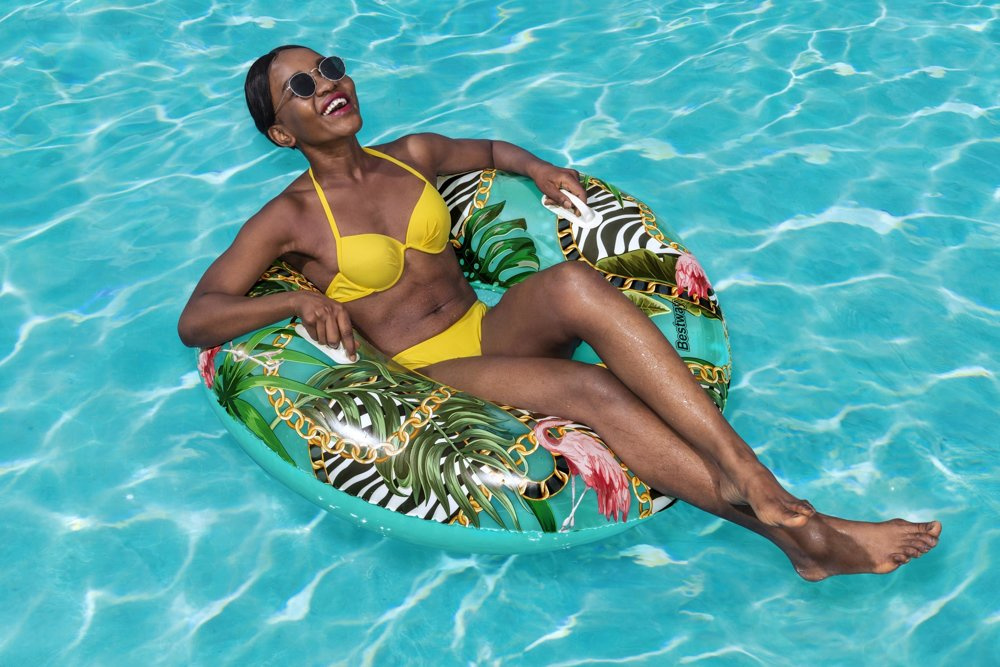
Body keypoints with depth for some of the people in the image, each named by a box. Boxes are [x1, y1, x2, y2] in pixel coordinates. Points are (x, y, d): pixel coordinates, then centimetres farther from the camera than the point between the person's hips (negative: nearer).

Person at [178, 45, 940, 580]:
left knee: (572, 283, -32)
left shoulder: (412, 156, 13)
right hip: (427, 373, -4)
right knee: (593, 389, -32)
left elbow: (489, 149, 32)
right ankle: (802, 533, -36)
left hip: (492, 329, 5)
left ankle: (750, 471, -38)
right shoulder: (288, 218, -1)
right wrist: (299, 299, -21)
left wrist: (534, 166, 9)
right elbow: (194, 319, -5)